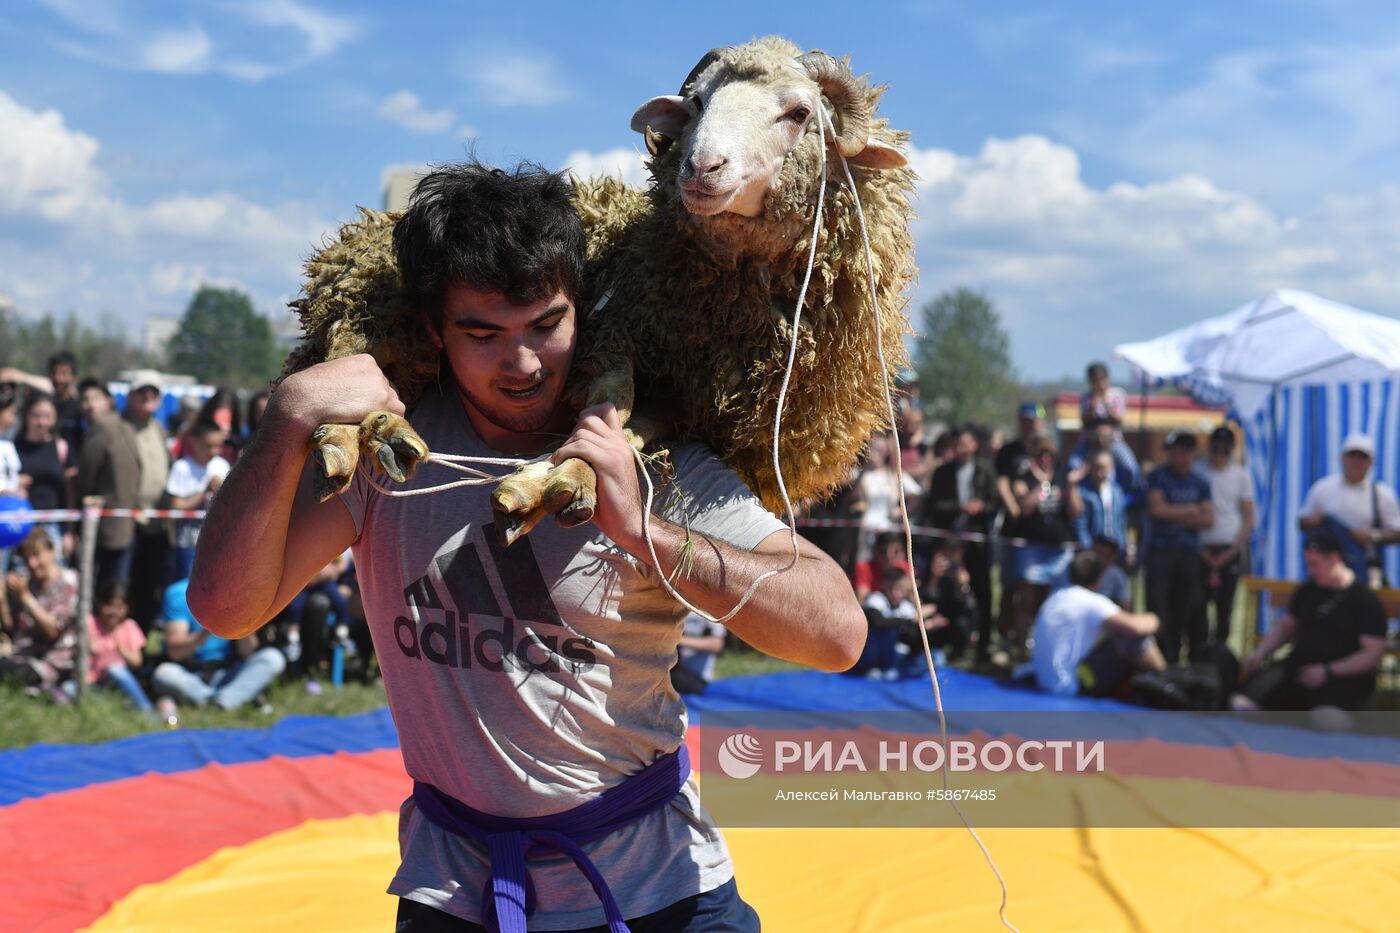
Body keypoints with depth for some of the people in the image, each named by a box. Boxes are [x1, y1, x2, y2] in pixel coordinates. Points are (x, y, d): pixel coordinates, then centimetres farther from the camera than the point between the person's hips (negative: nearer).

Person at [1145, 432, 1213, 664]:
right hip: (1161, 550, -3)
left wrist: (1176, 515, -6)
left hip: (1190, 551, 3)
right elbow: (1157, 509, -10)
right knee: (1158, 608, -7)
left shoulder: (1199, 483, 13)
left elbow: (1208, 519, 6)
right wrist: (1190, 510, -2)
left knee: (1188, 609, 2)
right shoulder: (1158, 477, 2)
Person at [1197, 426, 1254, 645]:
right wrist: (1201, 550, -6)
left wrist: (1233, 551, -5)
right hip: (1202, 548, -1)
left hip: (1230, 548, 1)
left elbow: (1249, 518, 6)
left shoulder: (1241, 476, 7)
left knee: (1225, 605, 2)